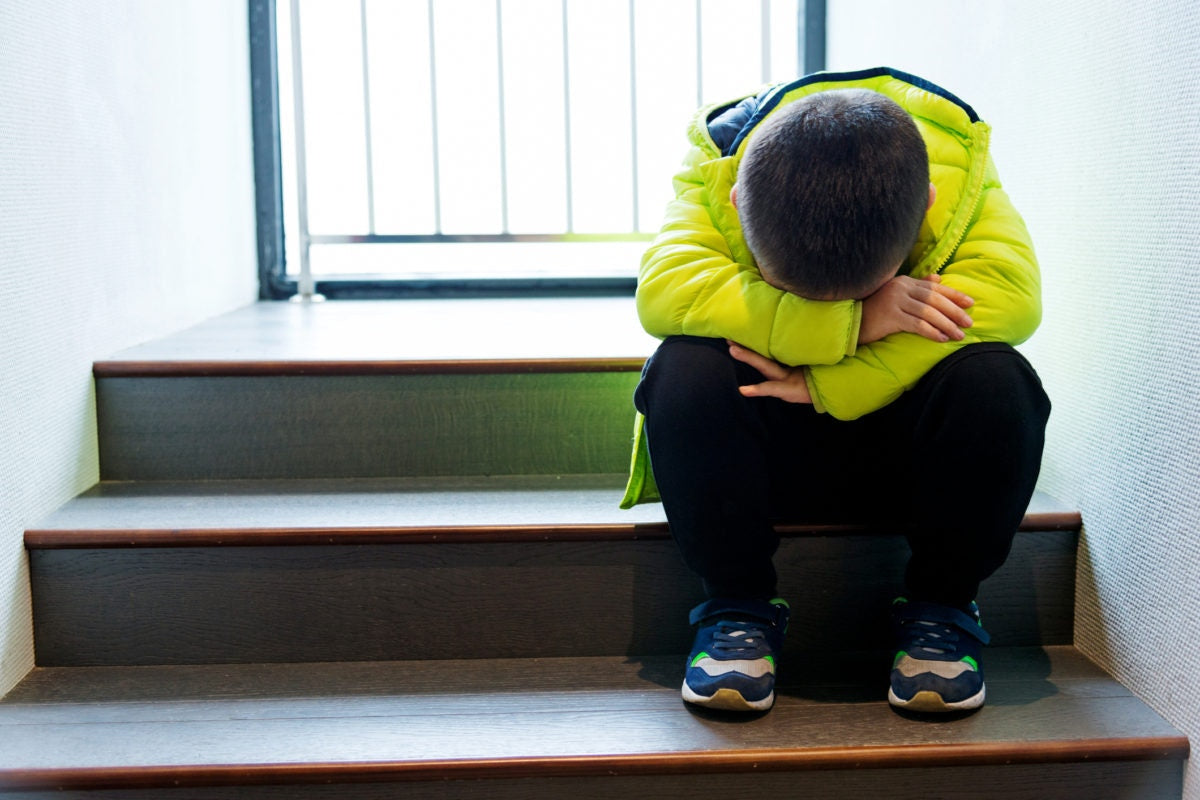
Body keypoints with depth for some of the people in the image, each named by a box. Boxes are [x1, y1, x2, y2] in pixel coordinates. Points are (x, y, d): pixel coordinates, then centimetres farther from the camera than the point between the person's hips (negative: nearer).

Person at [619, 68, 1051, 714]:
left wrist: (829, 384, -36)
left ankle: (940, 607, -8)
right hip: (764, 449, 0)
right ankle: (738, 603, -10)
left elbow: (1011, 296, -31)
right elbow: (663, 290, -34)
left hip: (906, 443, 1)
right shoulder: (715, 173, -19)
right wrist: (850, 321, -38)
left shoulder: (959, 171, -18)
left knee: (995, 381, -31)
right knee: (684, 372, -31)